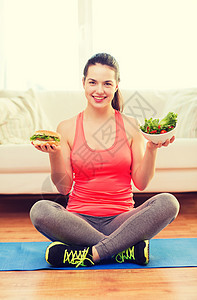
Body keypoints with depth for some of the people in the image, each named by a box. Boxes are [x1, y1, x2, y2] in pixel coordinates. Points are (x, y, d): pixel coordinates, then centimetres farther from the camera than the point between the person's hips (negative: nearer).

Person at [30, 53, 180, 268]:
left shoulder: (130, 125, 4)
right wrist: (55, 154, -13)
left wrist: (151, 149, -11)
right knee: (40, 210, -29)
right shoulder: (67, 128, 4)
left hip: (120, 221, 0)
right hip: (79, 220, 0)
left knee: (167, 203, -25)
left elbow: (141, 183, 2)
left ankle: (90, 255, -24)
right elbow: (64, 188, 1)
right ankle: (126, 250, -23)